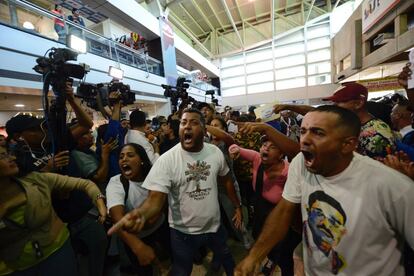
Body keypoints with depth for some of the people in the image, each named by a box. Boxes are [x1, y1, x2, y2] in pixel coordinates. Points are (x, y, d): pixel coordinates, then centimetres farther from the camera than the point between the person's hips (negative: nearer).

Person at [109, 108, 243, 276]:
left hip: (214, 225, 5)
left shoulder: (215, 152, -10)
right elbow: (155, 199, -25)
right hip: (183, 232, -4)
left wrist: (237, 206, 7)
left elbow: (226, 180, 4)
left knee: (228, 261, 30)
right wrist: (140, 214, -45)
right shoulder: (166, 160, -22)